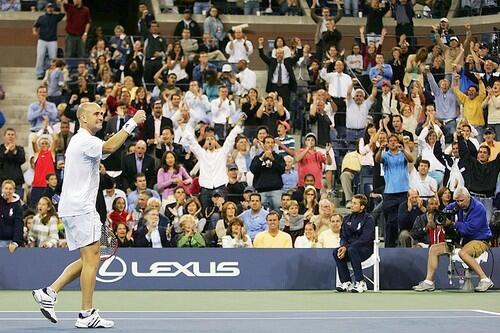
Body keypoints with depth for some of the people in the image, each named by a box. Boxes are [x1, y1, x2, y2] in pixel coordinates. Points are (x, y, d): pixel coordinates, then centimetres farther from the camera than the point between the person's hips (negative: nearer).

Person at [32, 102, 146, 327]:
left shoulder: (79, 140, 21)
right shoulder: (85, 141, -13)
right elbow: (109, 147, -33)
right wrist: (132, 123, -32)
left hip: (72, 208, 10)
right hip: (80, 208, -10)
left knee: (87, 260, 12)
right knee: (92, 257, -9)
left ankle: (49, 292, 9)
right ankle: (86, 315, -9)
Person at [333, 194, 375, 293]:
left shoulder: (368, 219, -8)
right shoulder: (347, 218, 12)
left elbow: (364, 239, -19)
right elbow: (343, 236, 10)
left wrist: (347, 248, -25)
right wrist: (343, 246, -15)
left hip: (366, 248, -6)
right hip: (350, 247, 6)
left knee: (352, 250, -37)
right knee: (336, 252, -23)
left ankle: (360, 283, -32)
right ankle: (346, 283, -21)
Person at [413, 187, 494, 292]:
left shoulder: (478, 208, -19)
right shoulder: (457, 206, 3)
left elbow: (470, 229, -27)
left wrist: (453, 223, -18)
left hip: (480, 241, -8)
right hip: (462, 240, 8)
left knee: (462, 253, -40)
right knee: (434, 249, 2)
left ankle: (485, 280, -36)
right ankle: (429, 282, 1)